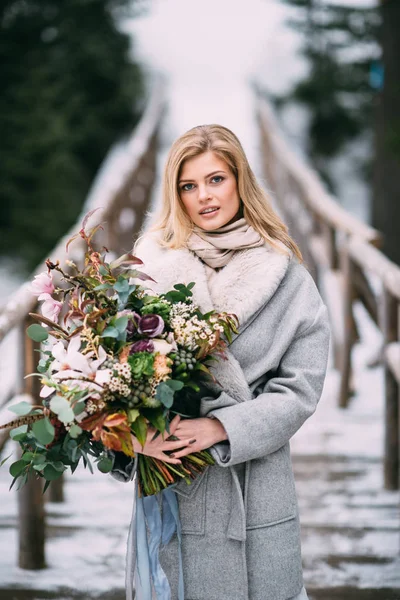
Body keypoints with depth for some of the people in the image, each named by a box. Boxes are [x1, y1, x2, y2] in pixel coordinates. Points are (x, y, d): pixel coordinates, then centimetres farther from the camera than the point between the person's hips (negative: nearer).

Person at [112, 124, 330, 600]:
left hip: (259, 484, 0)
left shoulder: (285, 276, 0)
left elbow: (301, 387, -3)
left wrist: (221, 427, -15)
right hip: (171, 484, 0)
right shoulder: (151, 267, 0)